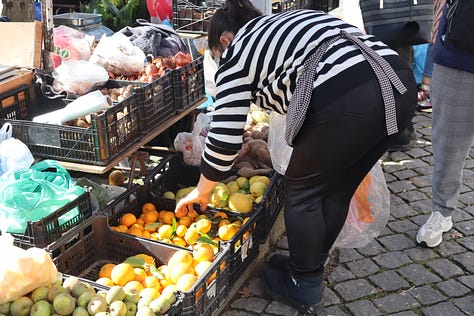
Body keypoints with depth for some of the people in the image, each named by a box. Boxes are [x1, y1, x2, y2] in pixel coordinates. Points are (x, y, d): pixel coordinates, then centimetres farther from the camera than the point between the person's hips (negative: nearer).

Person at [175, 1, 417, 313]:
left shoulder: (236, 53, 12)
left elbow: (224, 138, 8)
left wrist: (202, 192, 23)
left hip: (346, 100, -8)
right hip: (401, 84, 8)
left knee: (302, 190, 14)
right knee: (336, 189, 22)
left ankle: (304, 288, 28)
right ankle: (310, 266, 40)